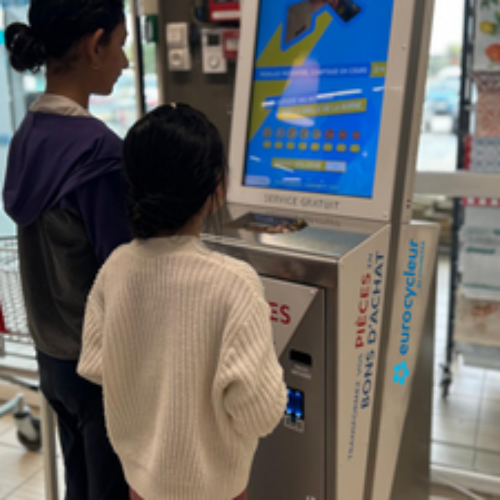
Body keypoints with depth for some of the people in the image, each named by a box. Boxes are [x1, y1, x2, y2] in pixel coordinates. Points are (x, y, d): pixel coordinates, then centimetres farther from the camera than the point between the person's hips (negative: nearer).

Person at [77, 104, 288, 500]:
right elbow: (259, 415, -25)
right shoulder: (233, 282, -29)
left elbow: (95, 366, -3)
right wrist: (266, 364, -7)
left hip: (140, 466, 4)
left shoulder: (116, 268, -14)